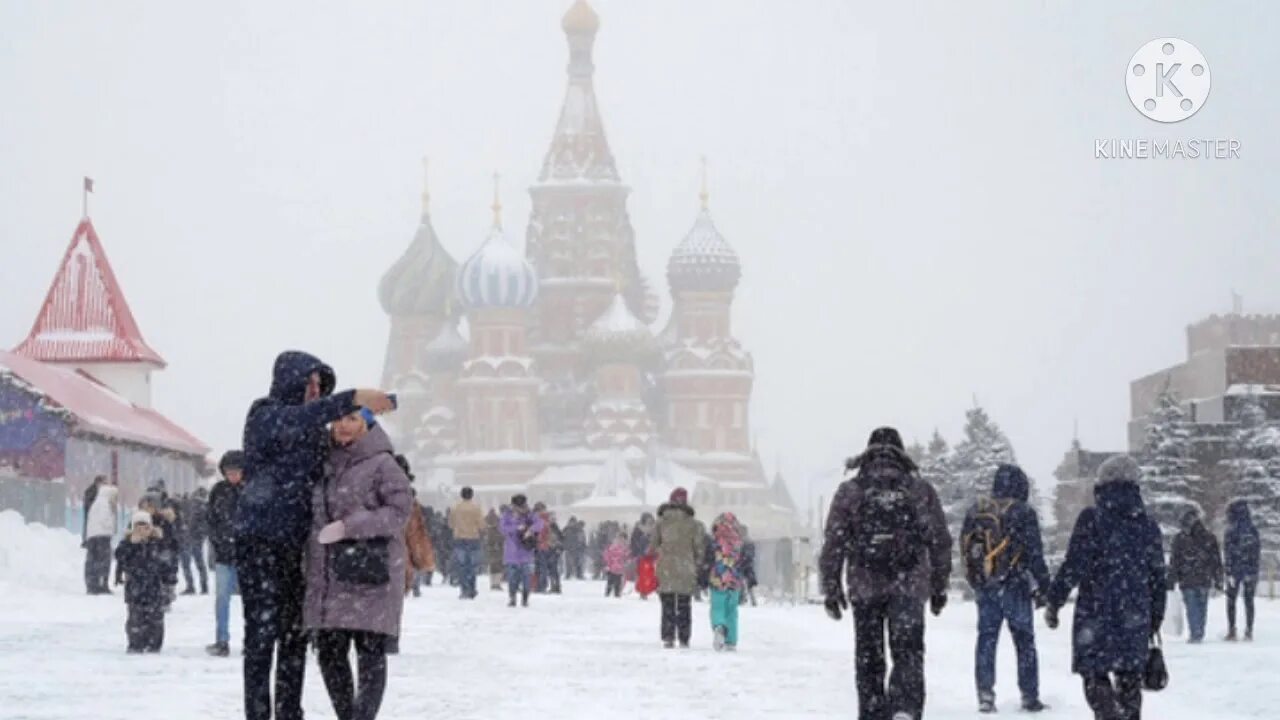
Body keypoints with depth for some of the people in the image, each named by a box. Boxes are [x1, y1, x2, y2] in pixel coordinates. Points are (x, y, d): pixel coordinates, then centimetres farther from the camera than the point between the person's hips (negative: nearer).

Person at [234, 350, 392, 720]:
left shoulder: (314, 429, 17)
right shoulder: (264, 417, -5)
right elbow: (297, 419, -27)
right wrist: (352, 399, -38)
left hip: (300, 544, 7)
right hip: (262, 541, -7)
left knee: (295, 633, 9)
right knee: (262, 631, -7)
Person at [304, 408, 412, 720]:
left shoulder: (382, 464, -6)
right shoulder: (327, 462, 13)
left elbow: (400, 511, -12)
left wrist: (348, 526, -18)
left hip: (371, 575, -6)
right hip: (329, 575, 6)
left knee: (370, 651, -4)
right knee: (330, 650, 7)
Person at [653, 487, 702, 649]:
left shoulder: (661, 522, 1)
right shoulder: (692, 523, -1)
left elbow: (654, 545, 2)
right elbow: (699, 547, 0)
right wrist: (698, 566, 10)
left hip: (666, 568, 0)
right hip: (686, 570, 0)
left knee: (668, 605, 7)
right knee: (684, 606, 9)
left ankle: (668, 637, -3)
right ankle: (684, 639, 8)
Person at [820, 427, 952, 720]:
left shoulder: (849, 491, 4)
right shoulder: (920, 489, 6)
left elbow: (833, 545, 1)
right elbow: (940, 542, 7)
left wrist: (831, 589, 6)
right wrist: (939, 587, 15)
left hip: (864, 587, 1)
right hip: (909, 588, -1)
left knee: (869, 658, 11)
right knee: (908, 653, -3)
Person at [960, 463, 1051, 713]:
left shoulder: (975, 511, 6)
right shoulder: (1023, 513, -10)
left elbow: (964, 548, 12)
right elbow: (1034, 553, -10)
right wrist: (1042, 587, -1)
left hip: (983, 587, 4)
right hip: (1015, 587, -4)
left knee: (986, 639, 9)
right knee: (1024, 641, 6)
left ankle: (985, 695, 3)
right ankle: (1029, 696, 7)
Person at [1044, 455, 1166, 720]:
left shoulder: (1091, 520, -8)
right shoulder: (1147, 525, 8)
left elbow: (1073, 567, -12)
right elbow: (1158, 577, 13)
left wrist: (1054, 601, -3)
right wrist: (1156, 617, 22)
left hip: (1096, 616, -4)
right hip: (1135, 618, 5)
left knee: (1096, 677, 0)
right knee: (1129, 679, 14)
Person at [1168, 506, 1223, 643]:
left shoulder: (1180, 538, -5)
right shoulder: (1210, 538, 4)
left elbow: (1174, 561, -4)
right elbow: (1217, 561, 7)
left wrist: (1171, 580, 1)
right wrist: (1218, 580, 11)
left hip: (1187, 580, -3)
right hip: (1204, 580, 3)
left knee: (1192, 607, -1)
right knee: (1202, 606, 12)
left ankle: (1195, 634, -9)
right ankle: (1200, 634, 16)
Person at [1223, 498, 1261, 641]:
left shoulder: (1232, 530, -11)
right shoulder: (1253, 529, 4)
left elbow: (1229, 554, -14)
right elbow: (1258, 552, 8)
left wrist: (1229, 573, -12)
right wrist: (1255, 570, 14)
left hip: (1236, 569, -4)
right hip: (1251, 569, 4)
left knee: (1231, 600, 7)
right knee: (1249, 601, 9)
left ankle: (1232, 631, 3)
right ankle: (1249, 631, 8)